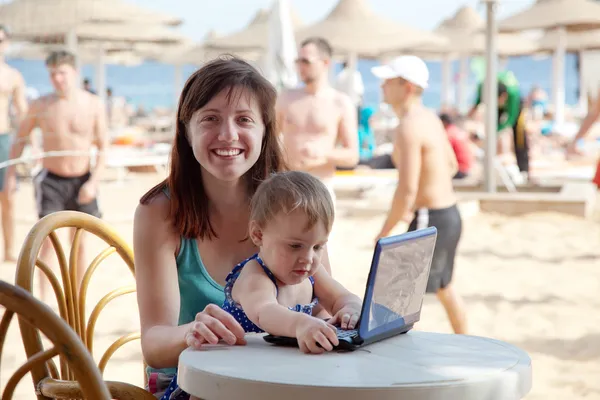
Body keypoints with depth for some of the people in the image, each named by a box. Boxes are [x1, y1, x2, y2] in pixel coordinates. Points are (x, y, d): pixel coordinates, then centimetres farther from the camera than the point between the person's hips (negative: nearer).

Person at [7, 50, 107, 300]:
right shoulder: (41, 106, -7)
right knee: (48, 240, -8)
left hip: (82, 180, 1)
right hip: (51, 180, -1)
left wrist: (93, 182, -13)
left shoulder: (93, 105, -6)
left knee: (79, 243, 10)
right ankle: (42, 300, -2)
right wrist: (11, 172, 6)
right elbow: (21, 136, 8)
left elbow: (103, 147, -4)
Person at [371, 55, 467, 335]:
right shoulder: (429, 117, 7)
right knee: (443, 286, 28)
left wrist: (385, 232, -16)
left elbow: (407, 190, -28)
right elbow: (451, 165, 20)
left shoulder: (409, 127, -23)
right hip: (449, 214, 10)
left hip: (431, 221, -10)